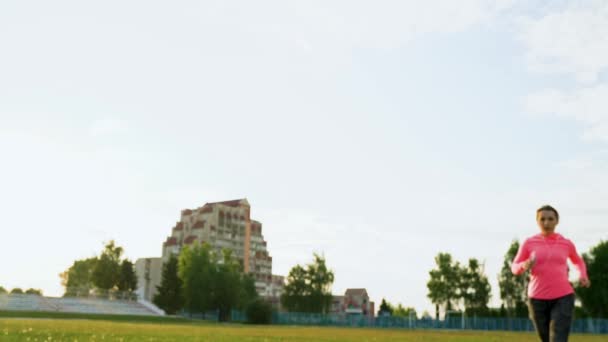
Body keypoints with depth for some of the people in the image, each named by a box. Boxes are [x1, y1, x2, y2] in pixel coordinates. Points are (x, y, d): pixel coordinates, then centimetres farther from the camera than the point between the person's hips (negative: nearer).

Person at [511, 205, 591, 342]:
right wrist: (525, 265, -19)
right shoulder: (529, 243, 1)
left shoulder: (566, 243, 5)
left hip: (563, 298, -1)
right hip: (538, 299, 1)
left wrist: (583, 276, 4)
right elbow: (515, 268, 4)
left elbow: (578, 261, 24)